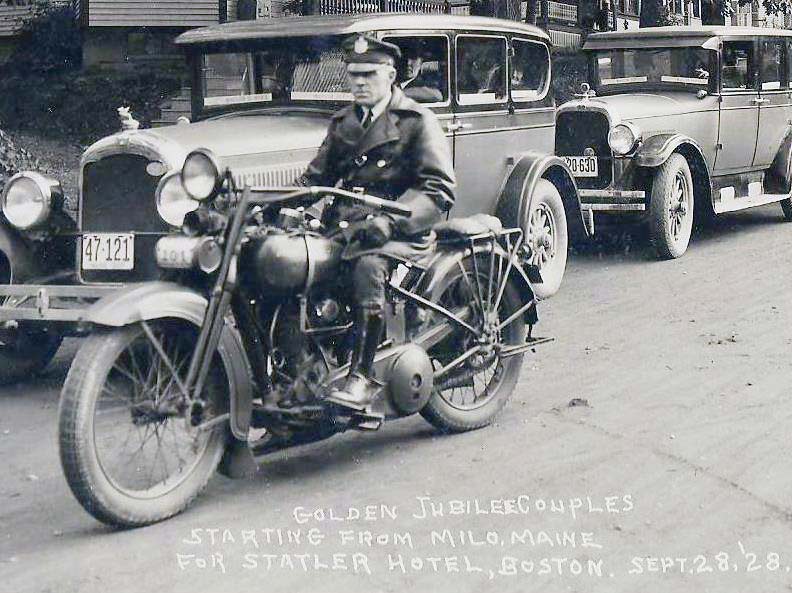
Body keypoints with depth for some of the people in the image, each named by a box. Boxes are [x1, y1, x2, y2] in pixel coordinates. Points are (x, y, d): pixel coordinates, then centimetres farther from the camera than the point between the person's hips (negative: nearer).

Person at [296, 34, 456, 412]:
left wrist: (390, 220, -23)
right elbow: (317, 175, 21)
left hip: (400, 230, -6)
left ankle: (362, 377, -39)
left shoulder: (417, 121, 1)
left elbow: (438, 190, -8)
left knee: (368, 266, -38)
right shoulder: (343, 122, 22)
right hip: (344, 224, 6)